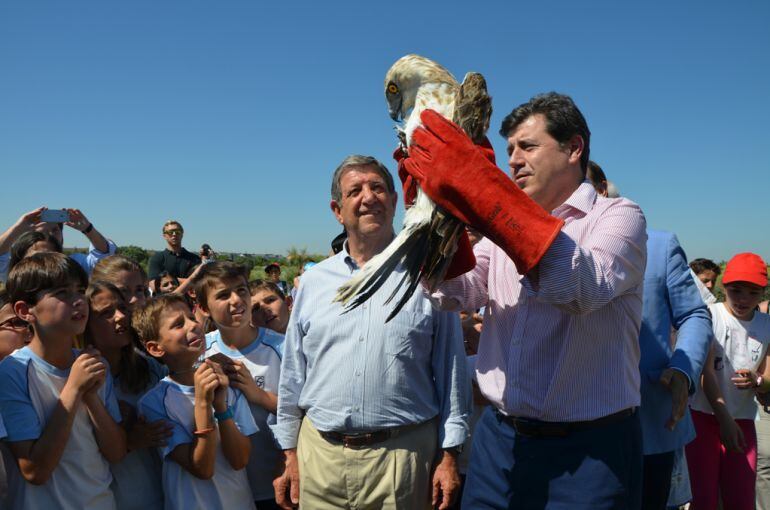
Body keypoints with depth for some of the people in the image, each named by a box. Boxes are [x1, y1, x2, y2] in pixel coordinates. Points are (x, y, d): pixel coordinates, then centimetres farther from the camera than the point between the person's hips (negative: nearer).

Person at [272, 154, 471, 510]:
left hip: (404, 453, -2)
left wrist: (449, 455, -2)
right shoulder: (314, 282, 6)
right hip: (320, 453, 3)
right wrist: (290, 455, 10)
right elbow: (292, 376, 10)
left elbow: (451, 373, 0)